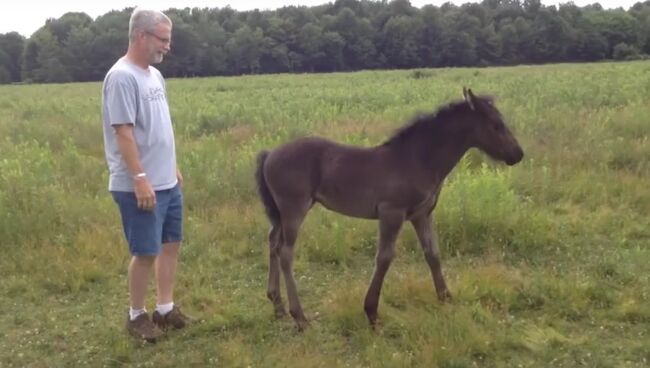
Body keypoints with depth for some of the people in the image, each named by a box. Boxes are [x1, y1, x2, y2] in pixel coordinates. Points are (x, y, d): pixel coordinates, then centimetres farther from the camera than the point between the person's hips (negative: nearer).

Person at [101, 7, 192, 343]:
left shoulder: (154, 74, 12)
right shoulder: (122, 77, -16)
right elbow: (124, 132, -20)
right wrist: (140, 179, -23)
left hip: (168, 183, 9)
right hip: (140, 187, -9)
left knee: (171, 243, 14)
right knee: (146, 252, 0)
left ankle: (165, 309, 27)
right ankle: (136, 316, 18)